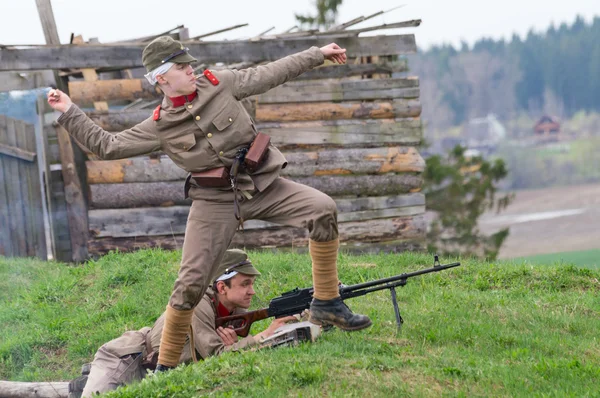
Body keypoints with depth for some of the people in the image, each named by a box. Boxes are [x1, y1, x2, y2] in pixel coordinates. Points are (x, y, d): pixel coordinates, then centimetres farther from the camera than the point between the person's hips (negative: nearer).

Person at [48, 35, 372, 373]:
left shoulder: (218, 84, 2)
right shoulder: (160, 126, -1)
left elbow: (271, 74, 9)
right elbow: (108, 145, 2)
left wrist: (319, 54, 11)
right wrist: (70, 113, -3)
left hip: (263, 185, 2)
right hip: (216, 202, -1)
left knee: (323, 209, -21)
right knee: (190, 283, -7)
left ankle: (327, 305, -10)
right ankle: (166, 366, 9)